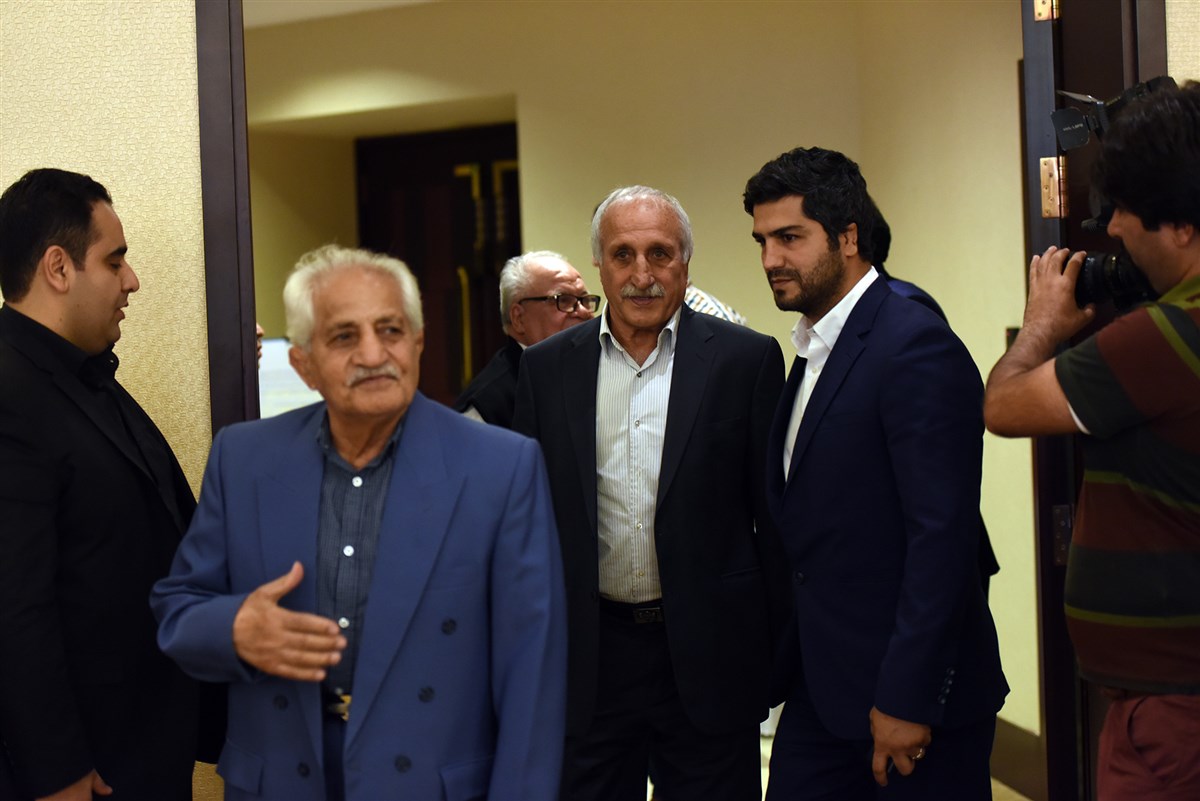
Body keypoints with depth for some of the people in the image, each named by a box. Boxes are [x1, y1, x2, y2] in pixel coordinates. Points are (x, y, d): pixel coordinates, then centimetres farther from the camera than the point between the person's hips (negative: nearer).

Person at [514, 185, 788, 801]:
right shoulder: (547, 368, 4)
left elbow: (776, 513, -1)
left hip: (708, 654, -2)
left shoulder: (746, 359, -3)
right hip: (587, 660, 2)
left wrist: (785, 651, -1)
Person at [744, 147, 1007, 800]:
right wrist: (787, 666, 11)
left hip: (911, 695, -8)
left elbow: (942, 538, -21)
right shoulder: (816, 352, 12)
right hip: (822, 688, 8)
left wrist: (906, 699, -21)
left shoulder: (916, 348, -16)